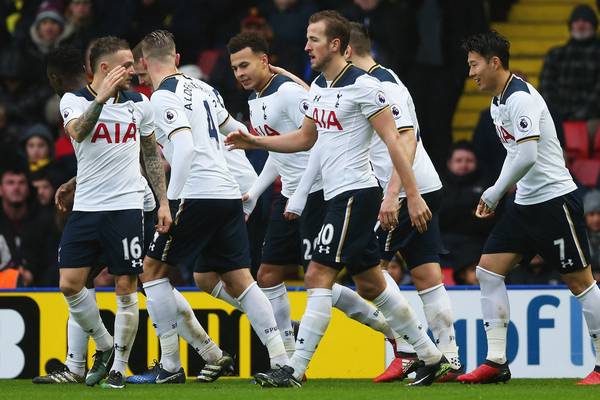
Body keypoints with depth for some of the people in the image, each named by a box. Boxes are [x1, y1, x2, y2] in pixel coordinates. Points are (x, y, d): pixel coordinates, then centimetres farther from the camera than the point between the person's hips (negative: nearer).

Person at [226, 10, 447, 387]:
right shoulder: (319, 87, 14)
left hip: (356, 193, -10)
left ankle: (295, 369, -11)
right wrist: (254, 142, 15)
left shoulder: (363, 86, -13)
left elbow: (393, 140, -15)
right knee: (370, 283, 13)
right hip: (339, 196, 10)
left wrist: (413, 195, -19)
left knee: (319, 276, -12)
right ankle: (432, 357, 20)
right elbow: (305, 138, 26)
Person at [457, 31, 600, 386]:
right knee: (488, 270, 1)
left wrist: (494, 194, -17)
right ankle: (496, 362, 1)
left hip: (555, 198, -10)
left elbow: (527, 155, -26)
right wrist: (499, 192, 14)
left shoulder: (521, 98, -18)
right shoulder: (498, 103, 13)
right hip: (526, 204, 10)